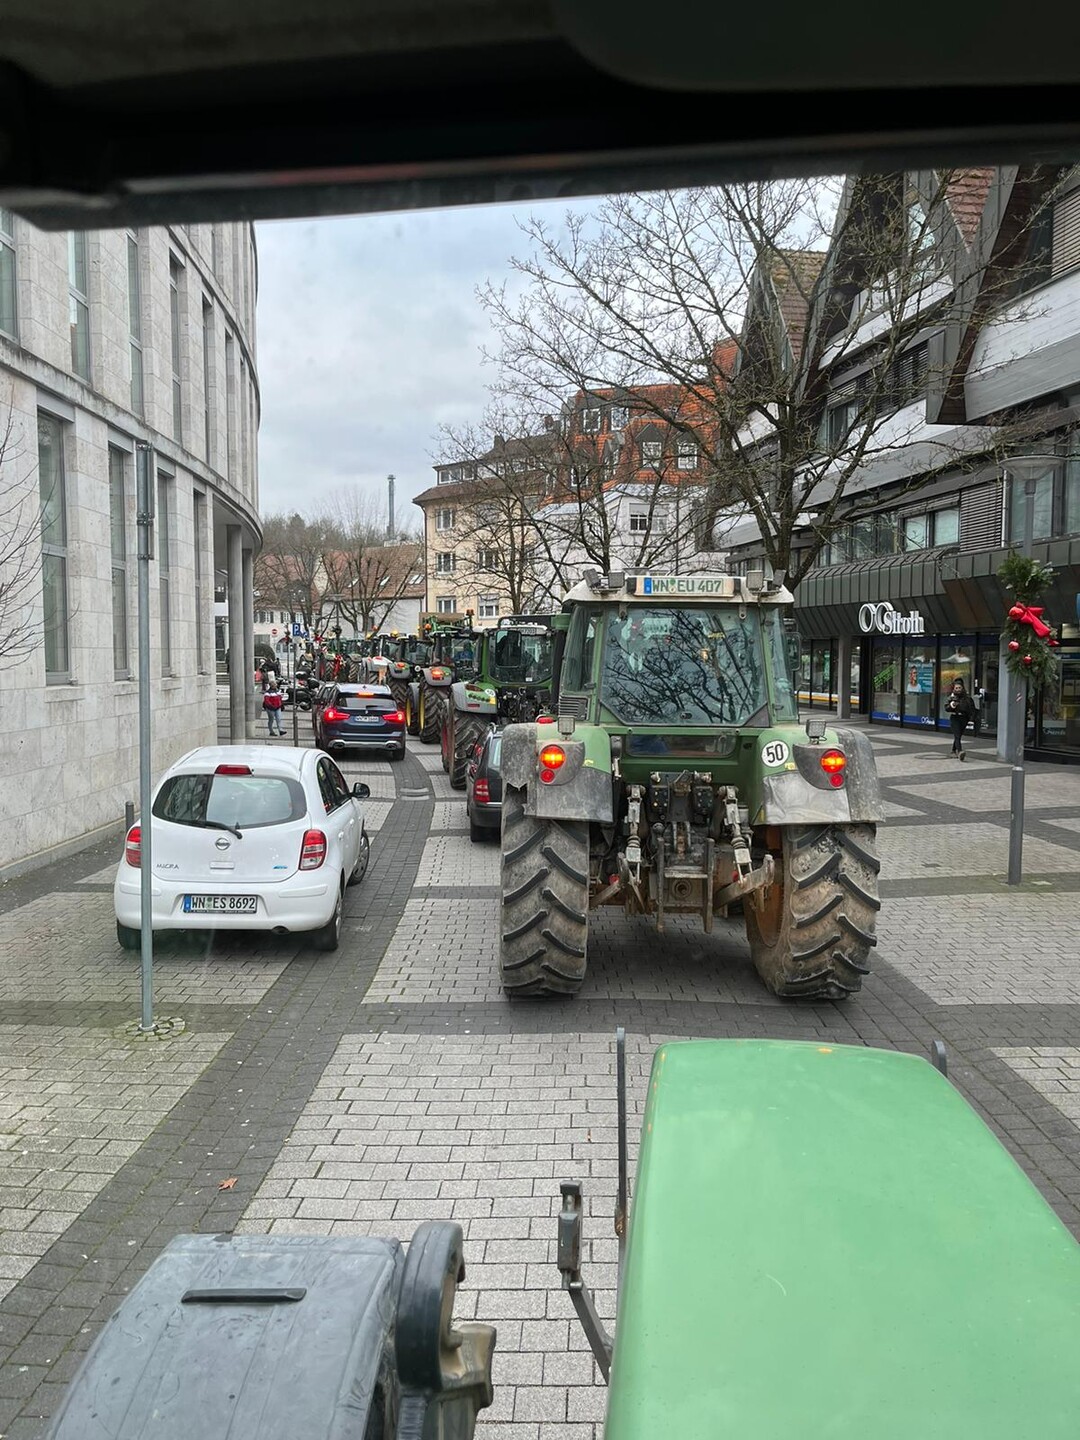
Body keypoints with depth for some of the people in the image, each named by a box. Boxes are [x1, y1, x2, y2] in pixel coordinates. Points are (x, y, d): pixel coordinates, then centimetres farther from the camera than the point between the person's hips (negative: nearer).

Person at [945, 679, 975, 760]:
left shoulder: (967, 697, 3)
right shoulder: (952, 697, 1)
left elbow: (972, 709, 6)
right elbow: (946, 708, -3)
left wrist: (971, 719, -3)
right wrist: (950, 705, -25)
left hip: (964, 719, 3)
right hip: (954, 718, -3)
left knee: (959, 736, 13)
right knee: (957, 736, -16)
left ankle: (954, 751, 32)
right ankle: (960, 751, -30)